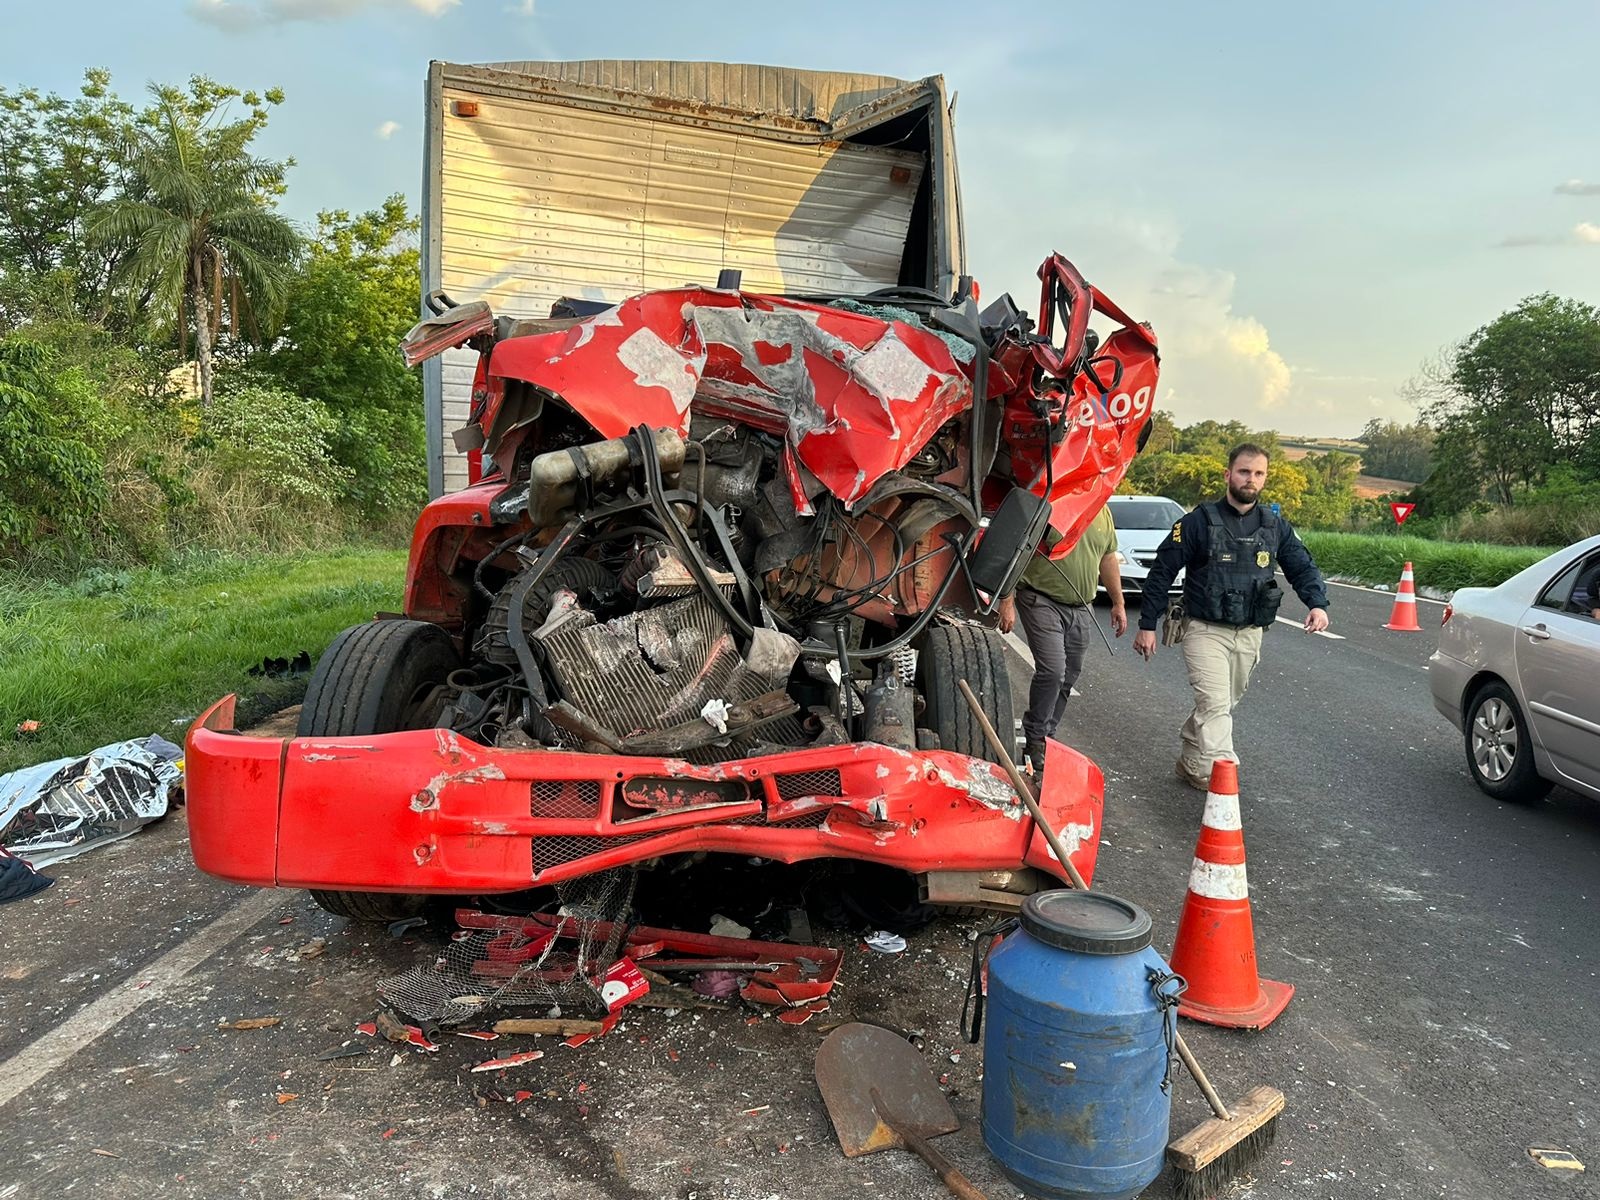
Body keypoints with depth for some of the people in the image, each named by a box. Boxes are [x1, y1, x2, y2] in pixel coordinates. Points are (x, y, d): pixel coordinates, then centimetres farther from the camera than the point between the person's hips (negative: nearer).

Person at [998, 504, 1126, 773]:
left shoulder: (1102, 512, 9)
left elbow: (1108, 559, 20)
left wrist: (1118, 603, 20)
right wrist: (1007, 602, -17)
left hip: (1082, 609, 7)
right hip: (1043, 602, -6)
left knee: (1068, 676, 9)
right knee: (1052, 671, -15)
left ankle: (1046, 738, 23)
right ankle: (1035, 741, -1)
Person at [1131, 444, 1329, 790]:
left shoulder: (1276, 526, 6)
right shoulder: (1200, 521, -7)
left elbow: (1302, 567, 11)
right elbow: (1162, 571, -5)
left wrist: (1317, 603, -11)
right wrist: (1147, 625, -7)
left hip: (1249, 635, 5)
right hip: (1205, 631, -5)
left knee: (1223, 705, 15)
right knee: (1215, 706, -15)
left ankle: (1191, 763, 31)